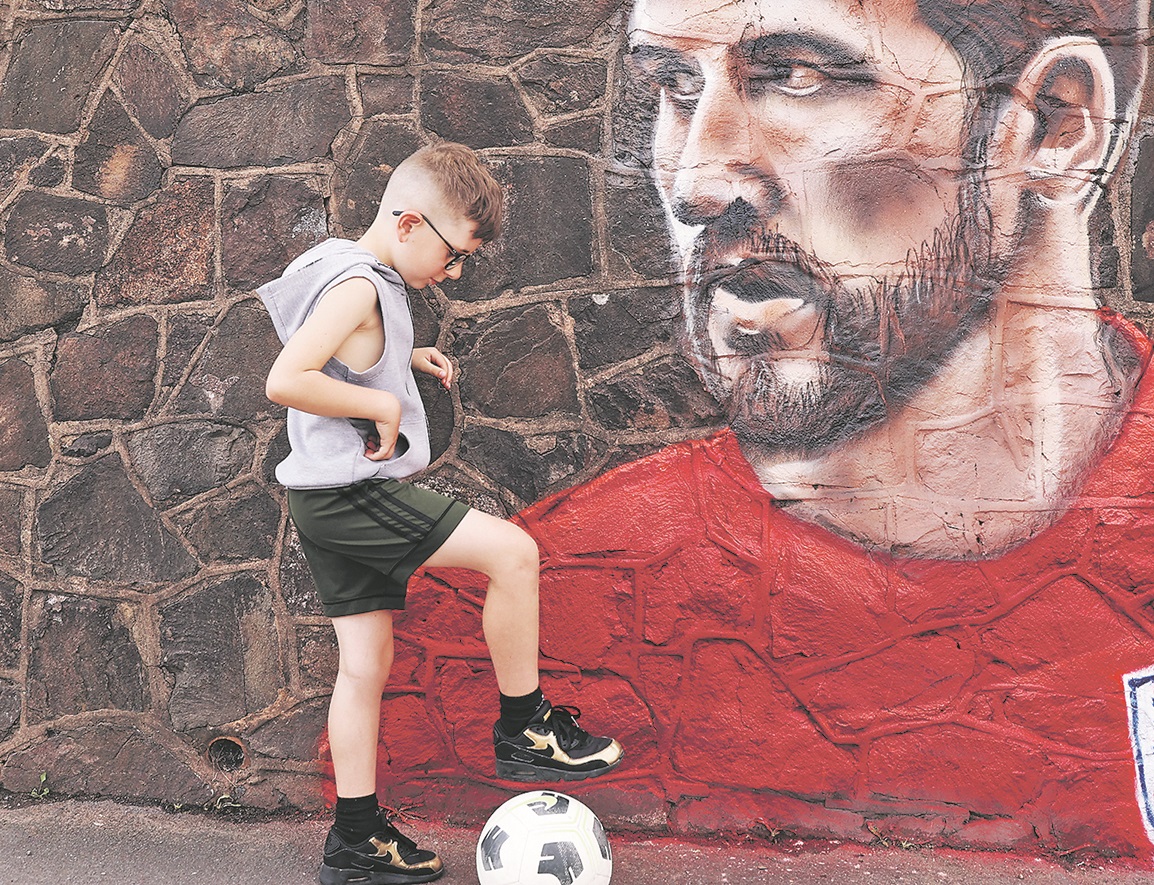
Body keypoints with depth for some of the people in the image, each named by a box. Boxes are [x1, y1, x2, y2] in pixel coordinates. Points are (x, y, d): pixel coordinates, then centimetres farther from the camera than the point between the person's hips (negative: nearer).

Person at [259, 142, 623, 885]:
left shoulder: (359, 278, 14)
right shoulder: (358, 286, -17)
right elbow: (285, 381, -27)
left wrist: (406, 358, 17)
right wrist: (383, 403, -19)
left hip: (330, 502, 11)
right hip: (356, 492, -11)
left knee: (366, 662, 12)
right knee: (513, 550, -14)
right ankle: (523, 731, 0)